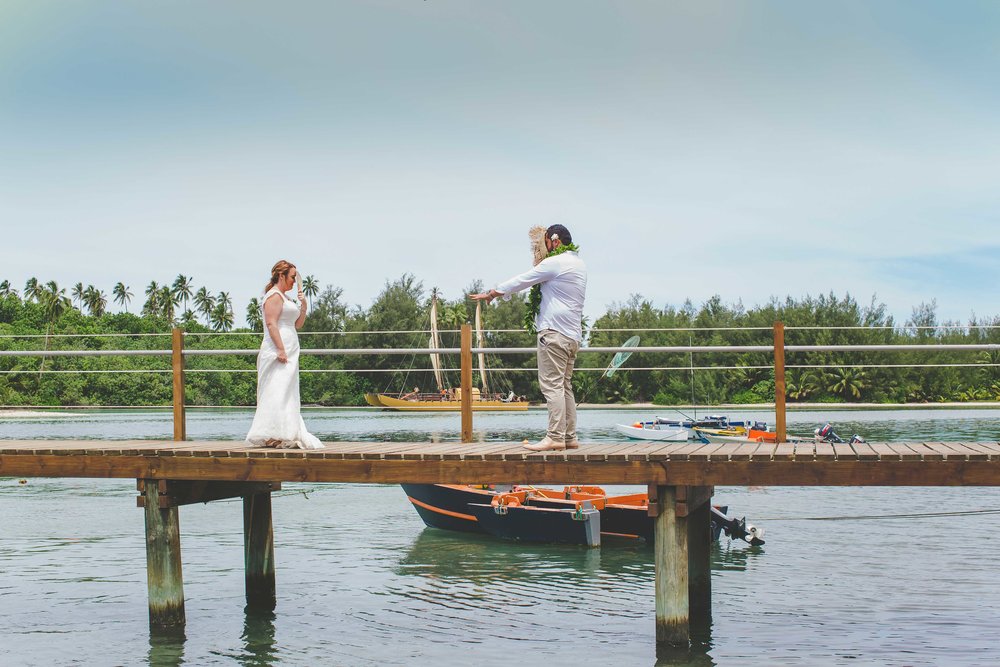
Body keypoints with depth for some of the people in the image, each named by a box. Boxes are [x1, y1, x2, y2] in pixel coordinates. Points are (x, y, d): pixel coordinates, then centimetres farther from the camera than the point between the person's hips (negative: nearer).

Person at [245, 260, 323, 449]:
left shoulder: (284, 298, 23)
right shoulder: (274, 295, -8)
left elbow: (297, 324, 26)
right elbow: (271, 323, -18)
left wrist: (303, 306, 10)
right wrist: (281, 350, -24)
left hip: (288, 352, 11)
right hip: (278, 351, -11)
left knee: (288, 396, 9)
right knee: (278, 392, -14)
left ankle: (287, 437, 10)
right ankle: (272, 436, -18)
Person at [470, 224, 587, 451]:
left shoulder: (555, 263, -9)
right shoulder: (579, 264, 18)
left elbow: (521, 281, -4)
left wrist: (491, 294, 7)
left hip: (554, 330, -9)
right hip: (573, 333, 9)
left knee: (552, 385, -11)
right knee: (564, 385, 10)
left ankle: (555, 437, -16)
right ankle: (570, 437, 9)